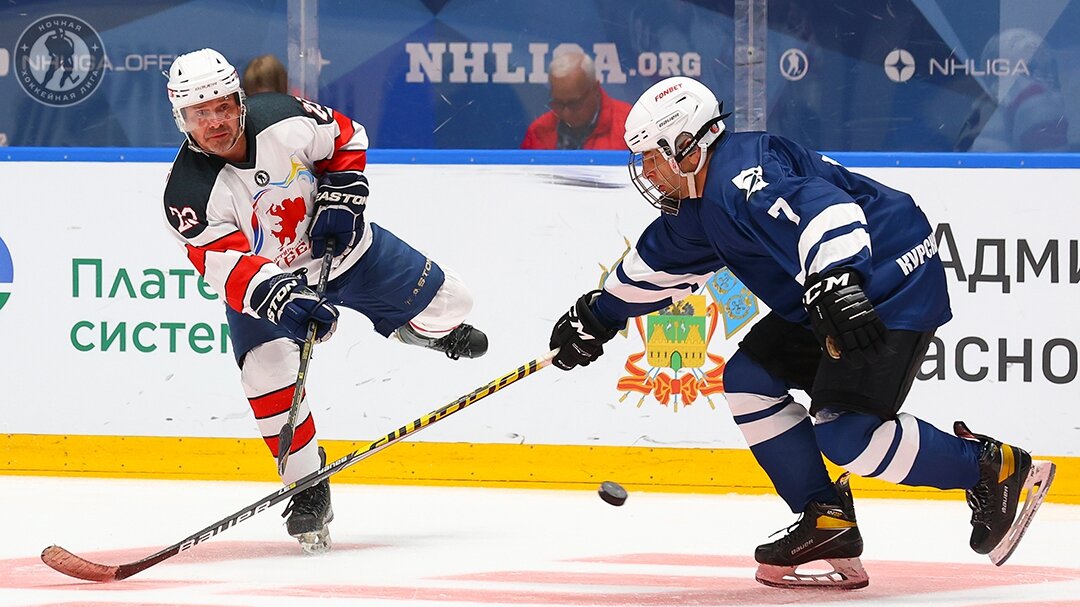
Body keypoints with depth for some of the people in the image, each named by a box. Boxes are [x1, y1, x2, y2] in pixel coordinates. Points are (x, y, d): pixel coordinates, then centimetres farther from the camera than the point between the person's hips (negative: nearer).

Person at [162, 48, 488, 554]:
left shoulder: (286, 119, -23)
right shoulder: (190, 194, -29)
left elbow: (346, 140, -2)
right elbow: (229, 268, -37)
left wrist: (341, 199, -13)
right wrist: (280, 297, -52)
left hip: (340, 247, 2)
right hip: (260, 282, -2)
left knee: (440, 302, 6)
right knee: (269, 375, -24)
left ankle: (431, 326, 48)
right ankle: (309, 490, -6)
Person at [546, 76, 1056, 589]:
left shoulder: (743, 176, -22)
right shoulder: (700, 203, 13)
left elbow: (825, 211, -39)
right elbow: (659, 263, 32)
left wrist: (835, 281, -54)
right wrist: (598, 314, 38)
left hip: (892, 290, -11)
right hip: (835, 299, 11)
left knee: (848, 435, -18)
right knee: (750, 377, 10)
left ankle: (998, 469, -4)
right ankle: (827, 521, 10)